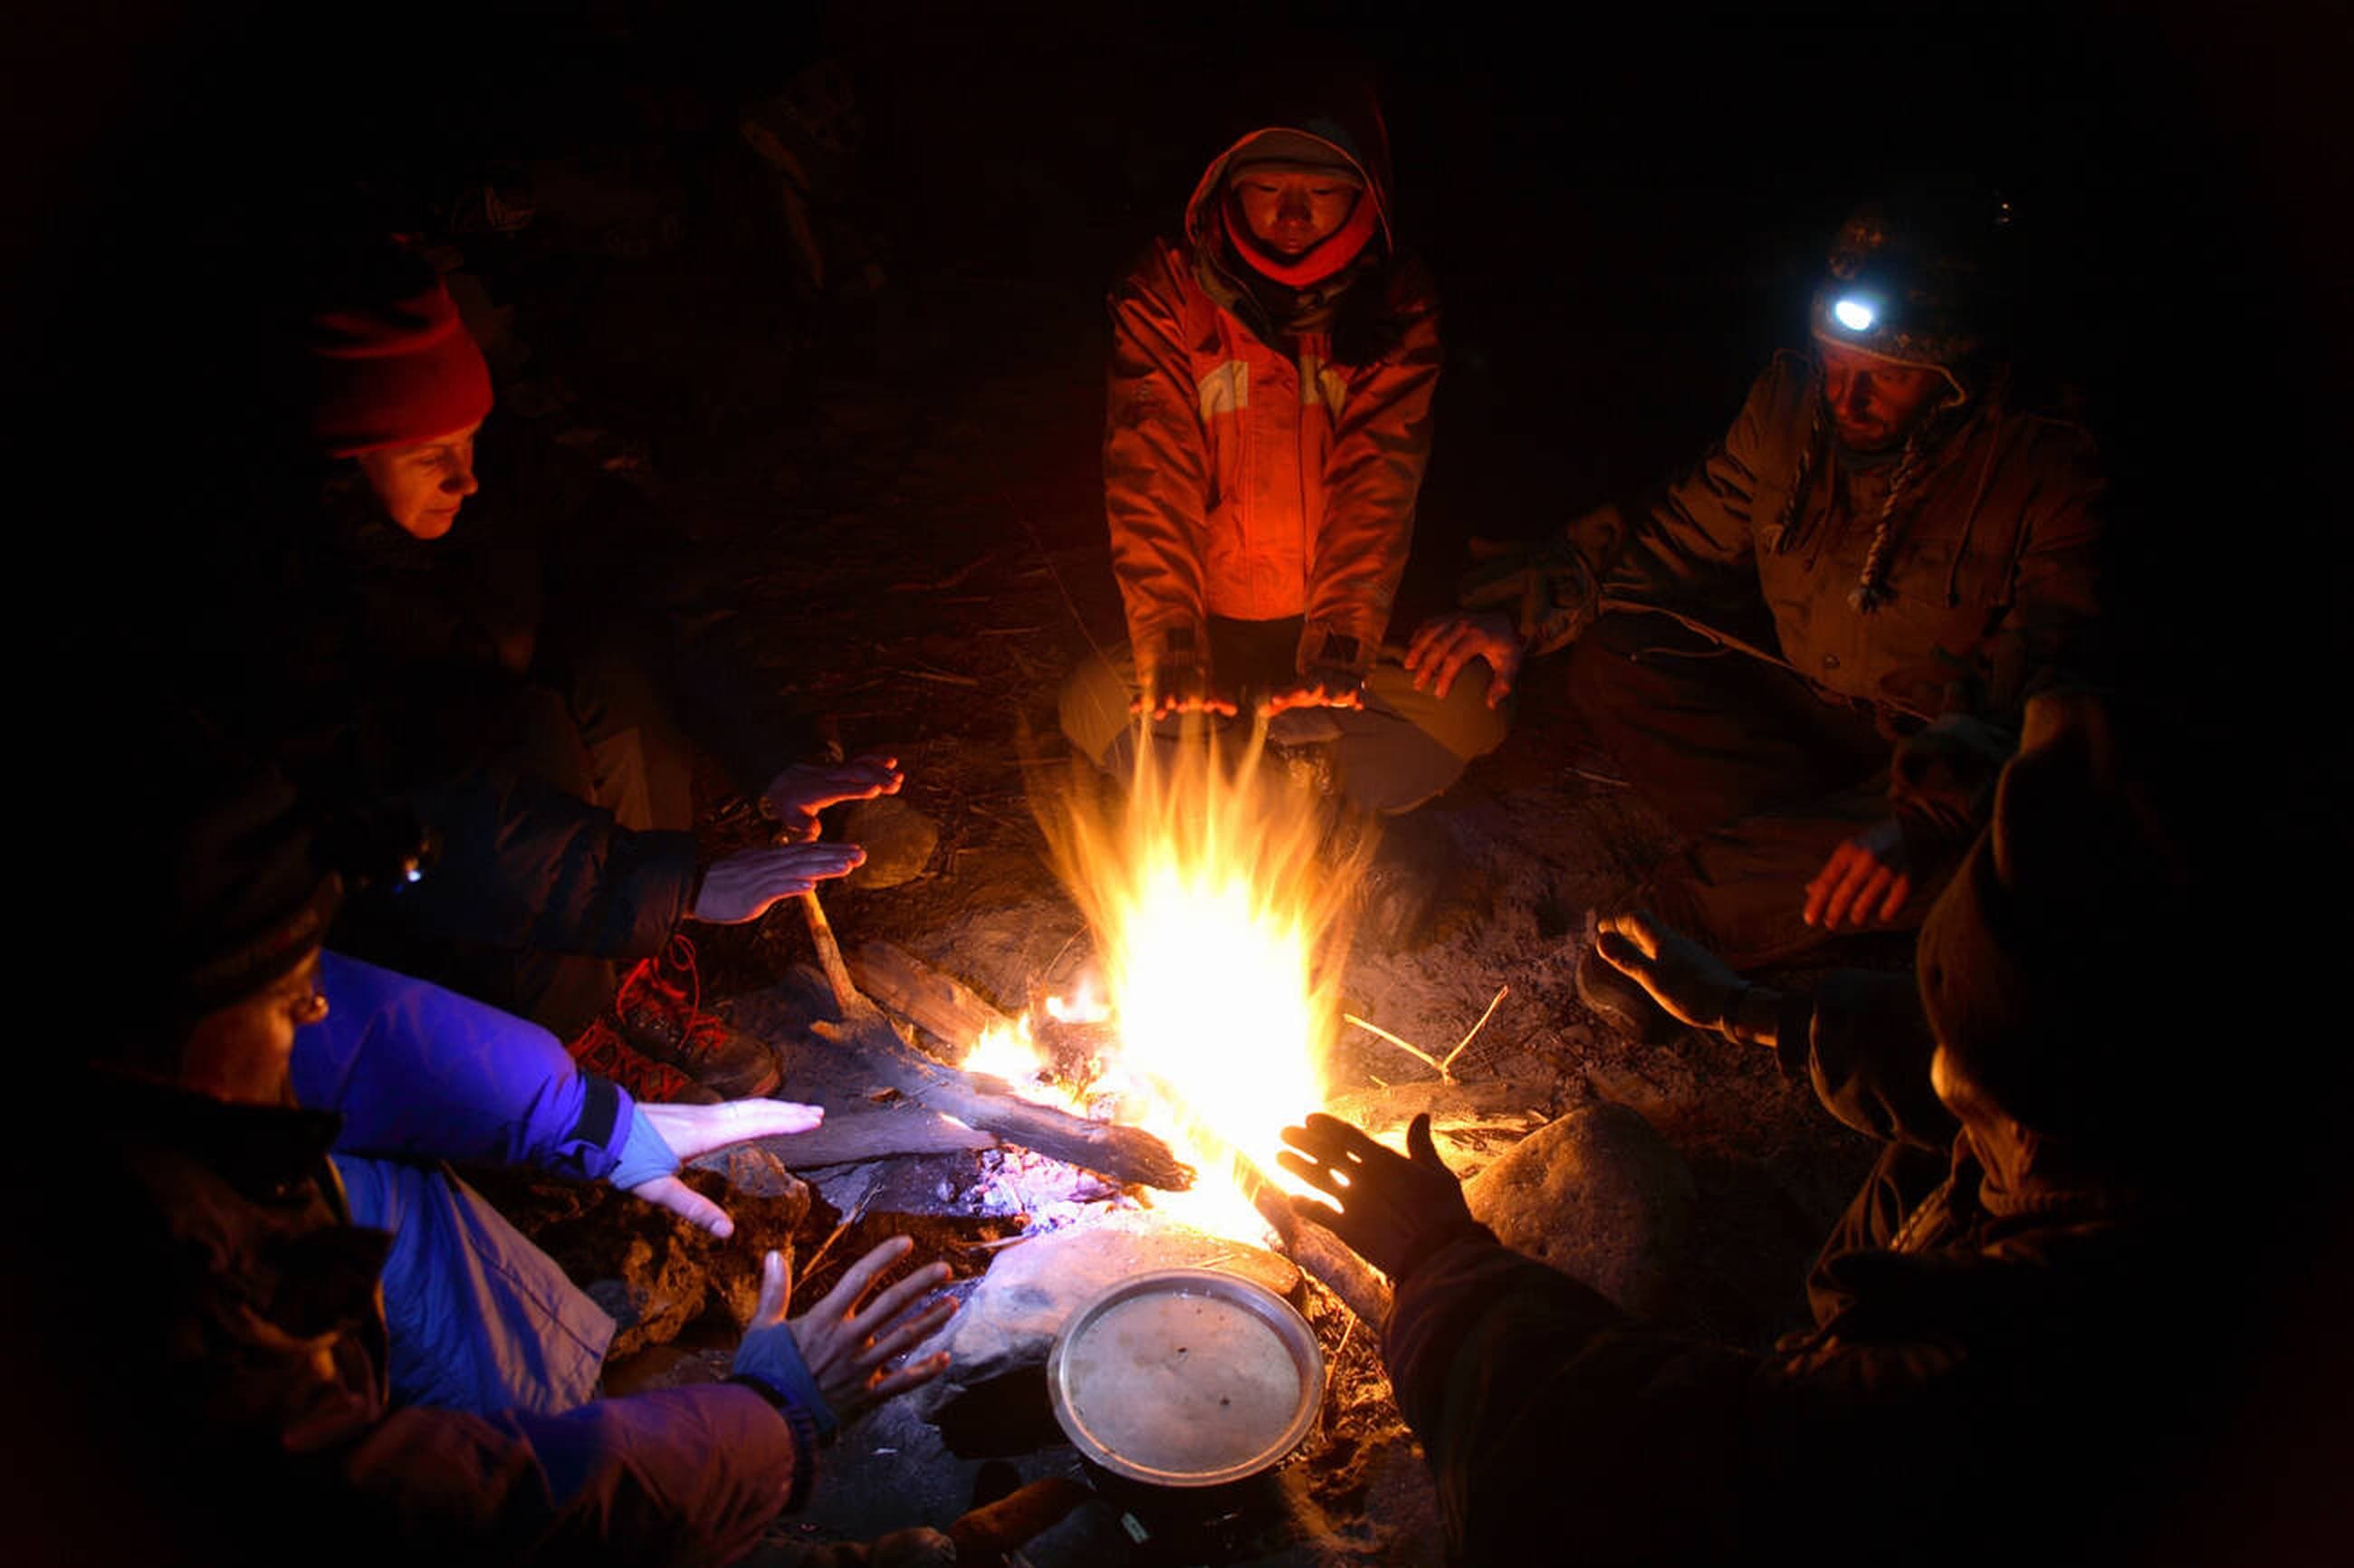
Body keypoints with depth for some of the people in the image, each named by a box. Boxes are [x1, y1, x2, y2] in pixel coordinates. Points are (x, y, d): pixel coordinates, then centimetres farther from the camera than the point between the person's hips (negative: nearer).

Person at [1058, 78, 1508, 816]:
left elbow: (1378, 479, -14)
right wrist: (1170, 645, -27)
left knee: (1468, 711, -21)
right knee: (1097, 704, -24)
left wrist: (1340, 644, -27)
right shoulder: (1166, 293, -8)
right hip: (1210, 624, 0)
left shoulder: (1396, 306, -4)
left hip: (1335, 623, 1)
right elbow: (1152, 475, -16)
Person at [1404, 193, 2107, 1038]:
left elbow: (2044, 692, -27)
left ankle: (1685, 904, -21)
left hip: (1942, 763, -4)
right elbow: (1674, 538, 3)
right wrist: (1523, 615, -12)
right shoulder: (1792, 402, -6)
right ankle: (1800, 853, -16)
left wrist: (1927, 816, -44)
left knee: (1977, 841, -38)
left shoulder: (2051, 472, -20)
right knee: (1611, 660, -16)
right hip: (1794, 712, 4)